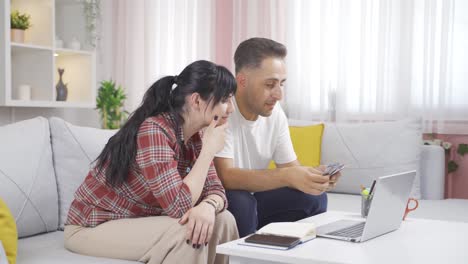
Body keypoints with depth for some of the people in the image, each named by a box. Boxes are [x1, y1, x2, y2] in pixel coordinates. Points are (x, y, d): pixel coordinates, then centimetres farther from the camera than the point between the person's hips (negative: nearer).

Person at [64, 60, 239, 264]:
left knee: (222, 220, -10)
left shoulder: (194, 137, -1)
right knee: (187, 234, -27)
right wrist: (209, 150, -23)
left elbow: (215, 190, -3)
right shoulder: (153, 131, -27)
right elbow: (179, 206, -31)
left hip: (138, 221, 8)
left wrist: (207, 206, -26)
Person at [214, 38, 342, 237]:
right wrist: (287, 176, -41)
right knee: (239, 201, -34)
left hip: (252, 198, 6)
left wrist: (314, 176, -22)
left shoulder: (275, 112, -3)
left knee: (312, 197, -7)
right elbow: (225, 176, -32)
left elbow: (290, 167, 1)